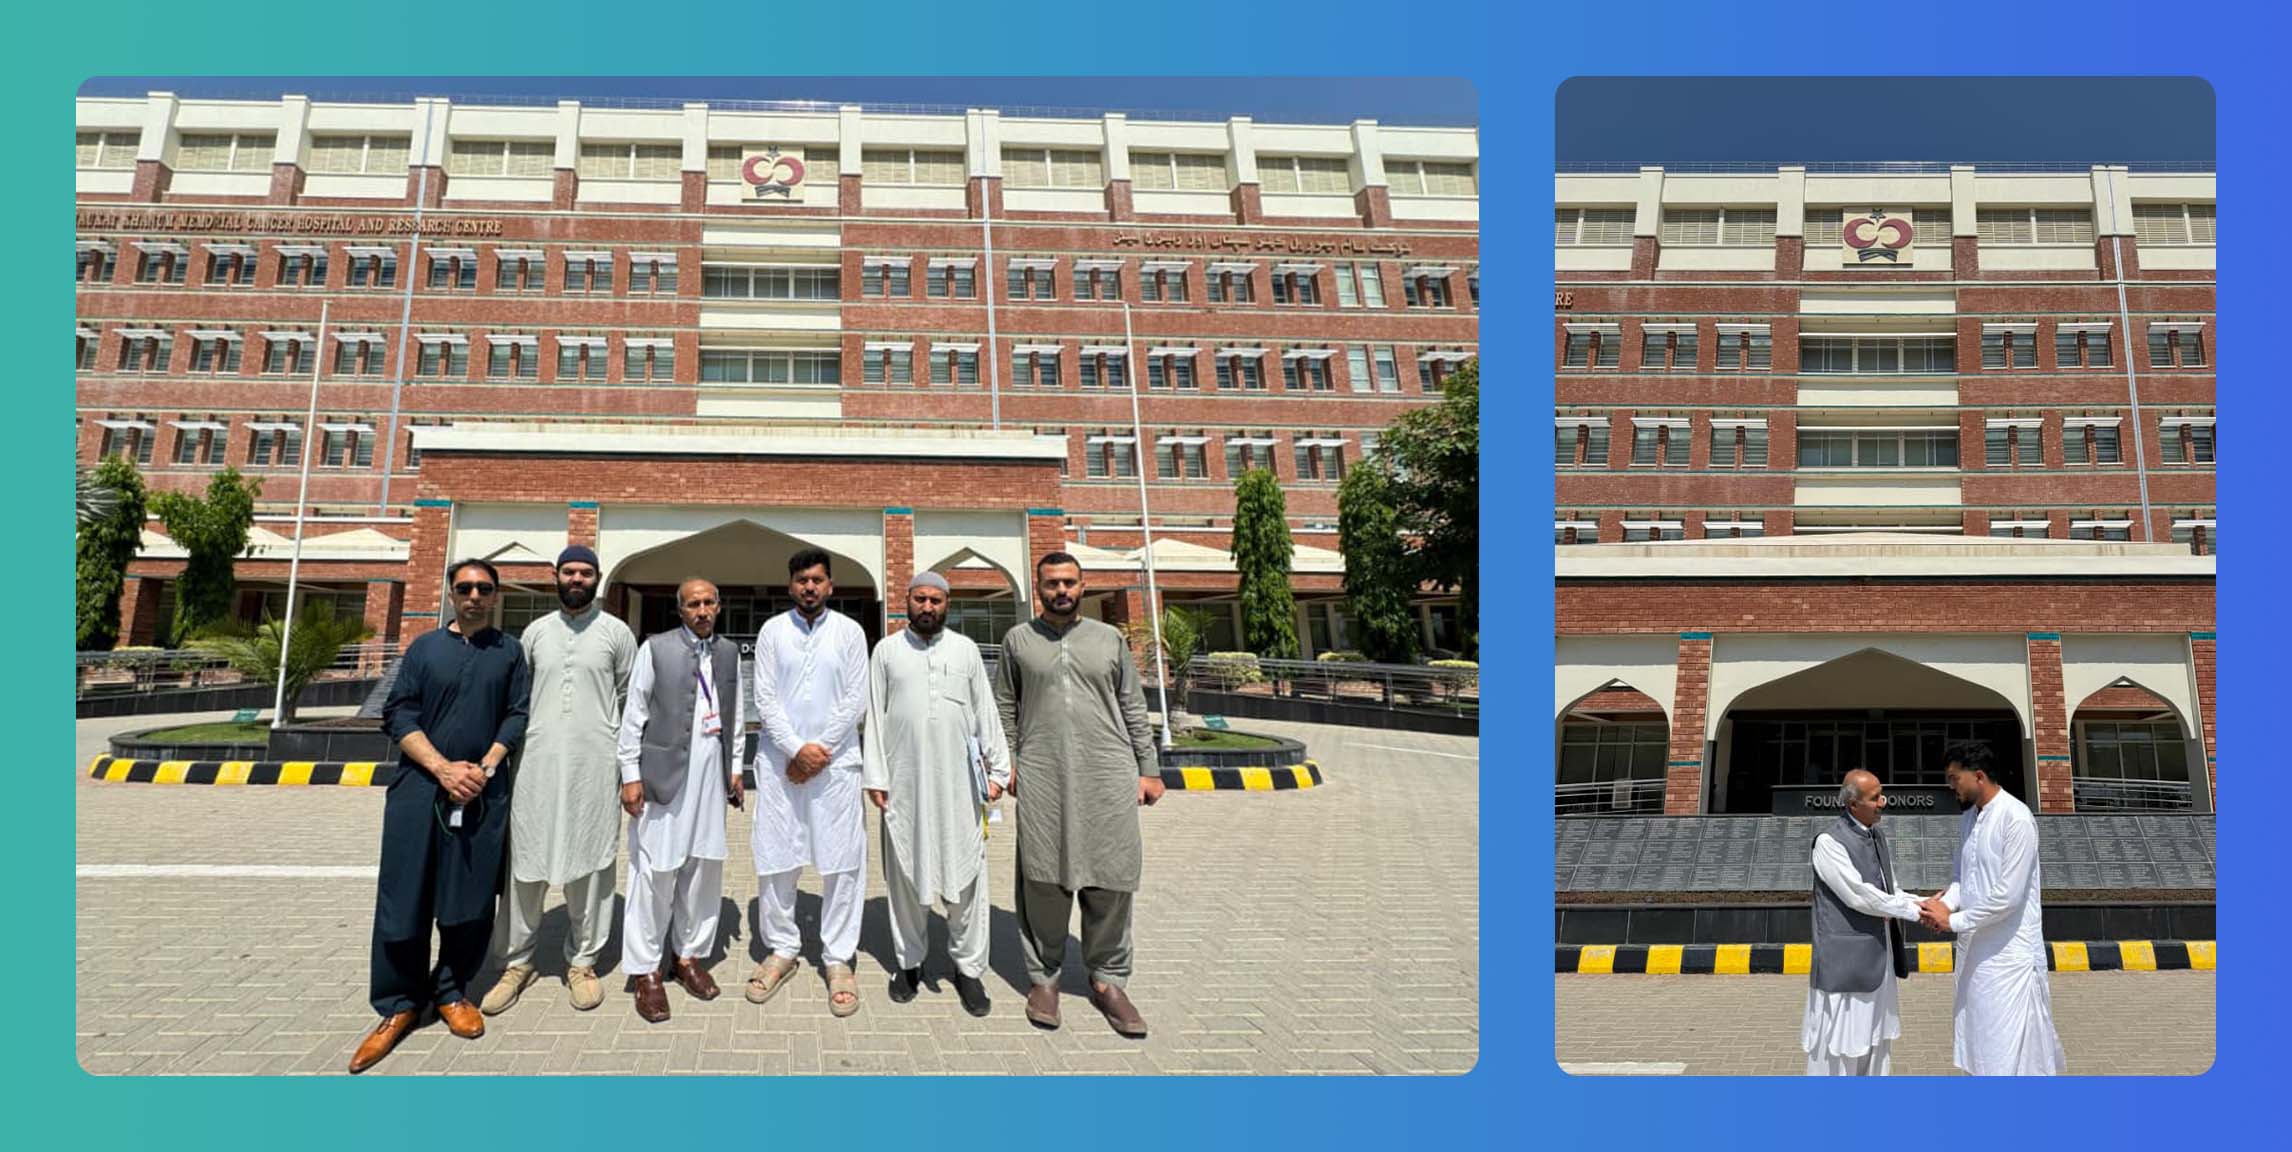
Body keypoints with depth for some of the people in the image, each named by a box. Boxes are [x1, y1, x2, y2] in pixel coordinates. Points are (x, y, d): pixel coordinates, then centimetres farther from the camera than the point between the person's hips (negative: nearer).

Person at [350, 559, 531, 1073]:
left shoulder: (509, 652, 9)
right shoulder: (424, 647, 7)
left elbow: (516, 717, 4)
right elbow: (399, 716, 1)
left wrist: (484, 767, -10)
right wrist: (443, 768, -11)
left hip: (483, 792, 0)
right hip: (419, 786, 0)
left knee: (471, 900, 2)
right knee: (404, 898, -1)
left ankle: (452, 991, 19)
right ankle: (399, 1005, 11)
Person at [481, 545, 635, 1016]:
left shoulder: (616, 632, 5)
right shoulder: (536, 632, 12)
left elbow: (631, 700, 6)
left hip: (594, 763, -2)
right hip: (537, 760, 2)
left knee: (588, 863, 3)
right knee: (526, 861, 4)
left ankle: (582, 961, 14)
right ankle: (517, 961, 15)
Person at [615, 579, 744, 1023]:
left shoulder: (729, 652, 11)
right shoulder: (656, 648, -2)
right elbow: (634, 713, -2)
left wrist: (735, 767, 11)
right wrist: (630, 774, -5)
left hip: (712, 770, 4)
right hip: (665, 769, -4)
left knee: (704, 866, 8)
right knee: (656, 868, -3)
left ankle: (690, 954, 21)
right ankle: (645, 970, 5)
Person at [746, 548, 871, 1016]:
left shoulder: (849, 632, 4)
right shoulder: (772, 630, 6)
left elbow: (856, 700, -1)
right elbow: (765, 698, 0)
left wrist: (820, 752, -8)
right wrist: (797, 749, -11)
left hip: (835, 761, -1)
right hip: (779, 761, 1)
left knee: (841, 863, -1)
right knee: (775, 859, 4)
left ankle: (838, 959, 9)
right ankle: (782, 950, 20)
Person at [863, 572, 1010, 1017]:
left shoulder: (965, 649, 9)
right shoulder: (886, 650, 7)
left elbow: (986, 711, 8)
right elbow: (874, 716, 5)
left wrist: (997, 768, 2)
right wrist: (875, 776, -1)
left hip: (959, 780, 0)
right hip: (904, 780, 0)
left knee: (965, 872, 0)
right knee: (905, 873, 6)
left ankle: (968, 967, 8)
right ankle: (909, 961, 19)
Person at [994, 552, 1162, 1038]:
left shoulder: (1110, 639, 11)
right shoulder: (1019, 639, 11)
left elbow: (1134, 709, 12)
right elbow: (1004, 707, 12)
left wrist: (1149, 769, 7)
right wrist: (1006, 761, 2)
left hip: (1108, 773, 1)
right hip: (1041, 775, 0)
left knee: (1110, 880, 0)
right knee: (1044, 880, 2)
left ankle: (1107, 980, 12)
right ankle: (1044, 976, 15)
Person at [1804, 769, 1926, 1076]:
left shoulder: (1877, 836, 9)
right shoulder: (1829, 841, -17)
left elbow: (1889, 891, 12)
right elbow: (1859, 896, -20)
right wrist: (1913, 911, -14)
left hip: (1878, 956, 8)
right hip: (1845, 959, -8)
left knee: (1873, 1037, 16)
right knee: (1839, 1041, 0)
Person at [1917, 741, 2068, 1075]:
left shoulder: (2016, 818, -17)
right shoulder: (1967, 819, 9)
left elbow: (2009, 894, -20)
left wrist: (1954, 921, -13)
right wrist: (1945, 903, -5)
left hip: (2010, 952, -8)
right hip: (1975, 949, 8)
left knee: (2013, 1050, -4)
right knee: (1980, 1047, 15)